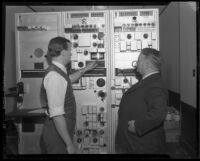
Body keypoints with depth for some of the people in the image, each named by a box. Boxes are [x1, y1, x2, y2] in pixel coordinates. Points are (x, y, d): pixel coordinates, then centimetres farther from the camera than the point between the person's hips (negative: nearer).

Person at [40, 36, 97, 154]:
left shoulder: (58, 71, 5)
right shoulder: (55, 76, -24)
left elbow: (69, 79, 31)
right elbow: (57, 114, -28)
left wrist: (85, 69, 26)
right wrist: (69, 143, -24)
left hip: (61, 132, 9)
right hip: (57, 135, -9)